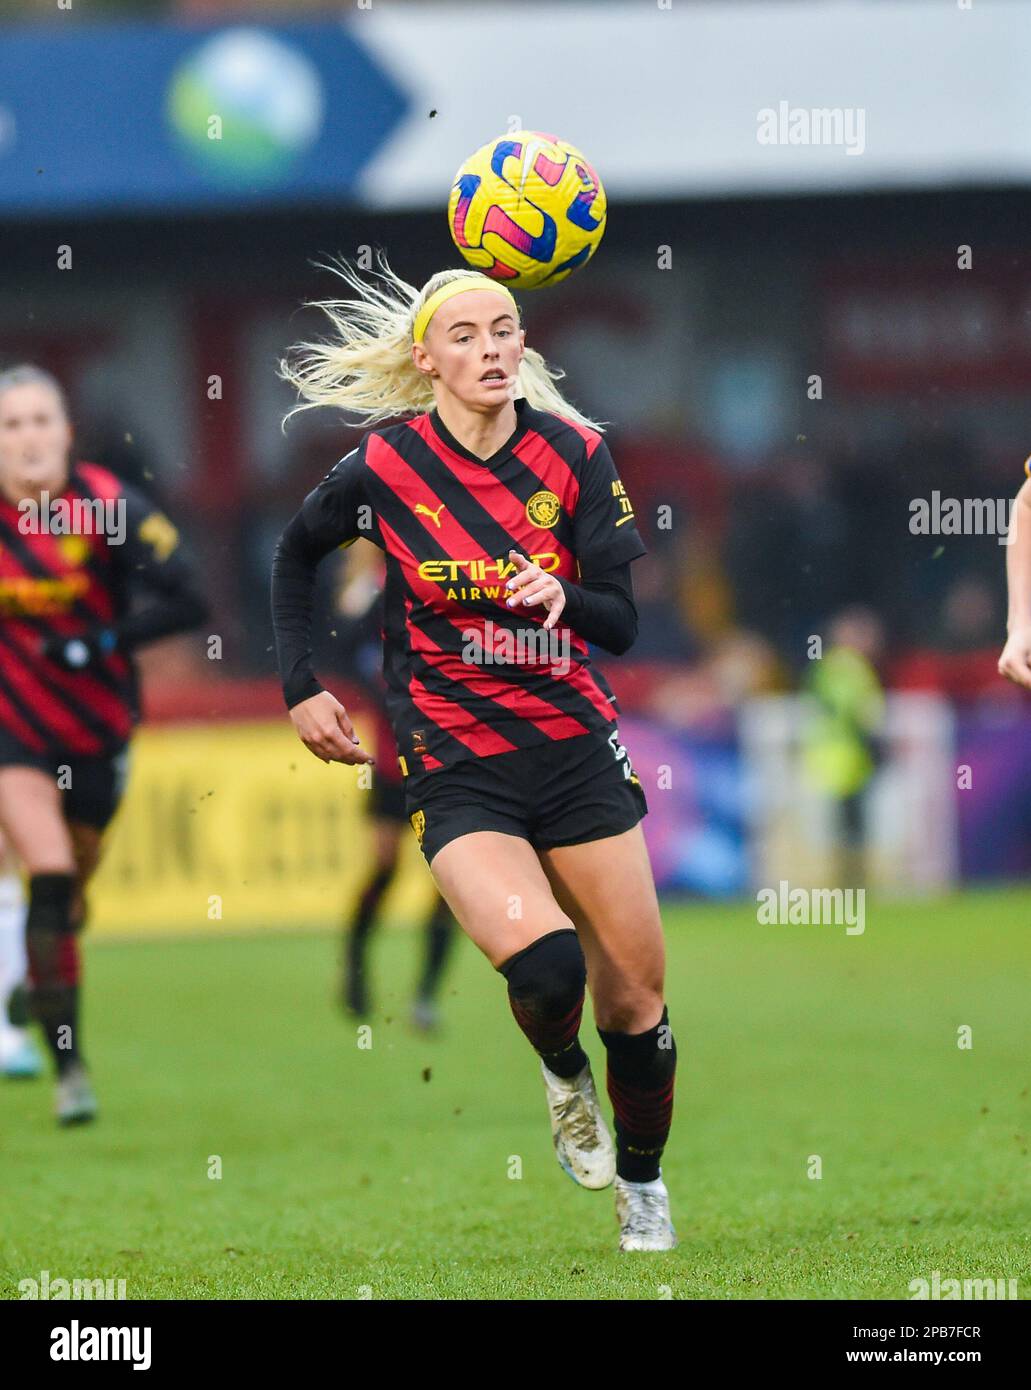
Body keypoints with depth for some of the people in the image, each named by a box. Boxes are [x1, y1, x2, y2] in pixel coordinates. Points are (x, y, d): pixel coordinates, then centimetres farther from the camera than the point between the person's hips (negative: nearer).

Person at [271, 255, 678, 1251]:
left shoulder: (574, 455, -4)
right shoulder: (385, 468, -7)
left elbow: (622, 624, -5)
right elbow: (295, 554, 13)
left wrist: (564, 597, -26)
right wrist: (300, 690, 8)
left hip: (575, 748, 2)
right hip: (454, 769, -2)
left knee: (635, 998, 3)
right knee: (543, 962, -26)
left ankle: (643, 1182, 29)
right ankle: (562, 1074, 8)